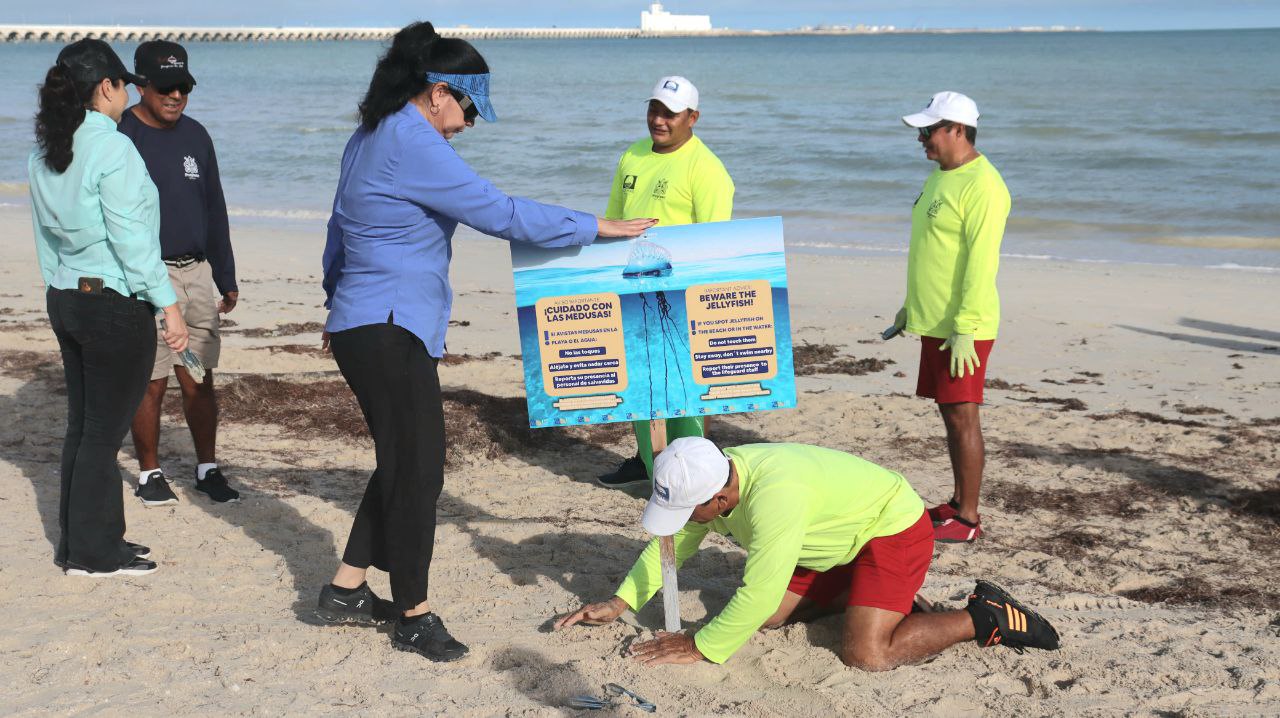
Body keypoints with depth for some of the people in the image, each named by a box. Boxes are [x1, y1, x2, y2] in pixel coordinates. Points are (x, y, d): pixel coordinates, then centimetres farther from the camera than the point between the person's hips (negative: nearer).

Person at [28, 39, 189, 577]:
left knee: (82, 425, 16)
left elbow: (45, 236, 15)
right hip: (116, 305, -8)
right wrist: (168, 305, -14)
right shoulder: (112, 149, -16)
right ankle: (92, 553, 8)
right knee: (103, 431, 0)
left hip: (64, 298, 8)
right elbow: (131, 239, -19)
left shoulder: (44, 153, 9)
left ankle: (78, 542, 25)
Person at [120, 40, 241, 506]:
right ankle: (149, 473, 15)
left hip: (197, 273, 5)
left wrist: (227, 279, 18)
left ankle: (207, 469, 18)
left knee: (199, 380, 7)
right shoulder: (120, 136, -6)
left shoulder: (195, 136, 12)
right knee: (150, 383, 0)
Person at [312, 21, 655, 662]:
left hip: (361, 325, 11)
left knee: (404, 464, 16)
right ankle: (413, 618, 5)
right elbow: (499, 212, -20)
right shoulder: (413, 145, -17)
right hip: (390, 331, -10)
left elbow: (339, 229, 24)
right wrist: (595, 228, -12)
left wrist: (338, 304, 35)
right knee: (417, 470, -4)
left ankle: (345, 591, 24)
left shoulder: (370, 138, 14)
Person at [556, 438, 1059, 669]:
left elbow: (758, 595, -37)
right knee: (769, 618, 4)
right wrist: (619, 603, 0)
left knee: (865, 654, -23)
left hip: (894, 528, -9)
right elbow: (670, 546, 5)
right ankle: (857, 592, 20)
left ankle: (986, 619, -6)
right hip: (838, 541, 9)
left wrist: (701, 647, -28)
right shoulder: (705, 480, -11)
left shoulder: (774, 494, -39)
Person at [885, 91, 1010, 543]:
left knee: (962, 417, -4)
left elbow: (981, 262, -22)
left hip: (962, 328, -9)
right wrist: (912, 305, 24)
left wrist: (964, 328, -25)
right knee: (950, 413, 14)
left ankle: (968, 520, 3)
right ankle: (958, 503, 24)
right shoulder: (941, 176, 15)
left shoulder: (981, 185, -17)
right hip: (933, 321, 9)